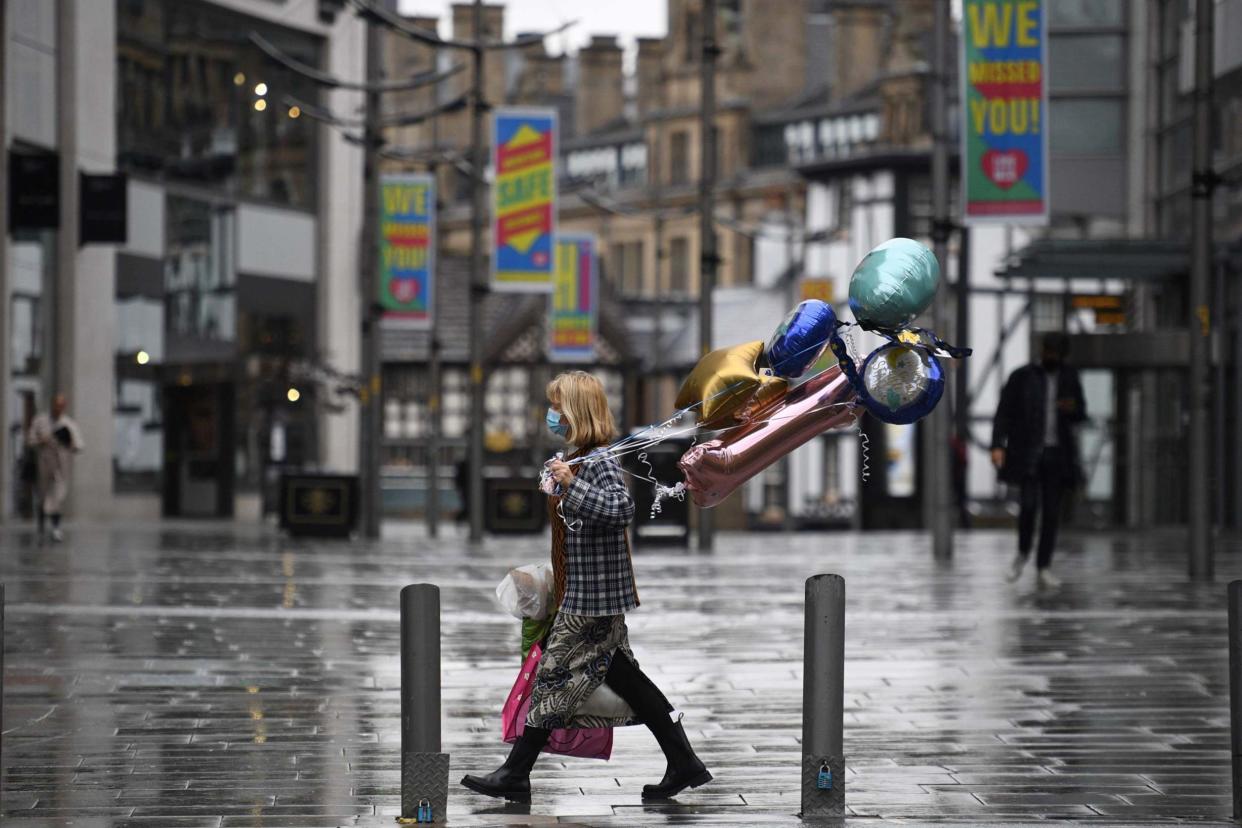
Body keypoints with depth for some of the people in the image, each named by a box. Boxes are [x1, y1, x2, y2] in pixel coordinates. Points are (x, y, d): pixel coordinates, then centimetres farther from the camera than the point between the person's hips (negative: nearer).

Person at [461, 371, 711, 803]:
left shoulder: (598, 462, -16)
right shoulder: (580, 459, 14)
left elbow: (621, 508, -32)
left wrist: (571, 485, -33)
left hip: (593, 596, -11)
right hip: (586, 593, 11)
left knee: (556, 675, -3)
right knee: (624, 677, 11)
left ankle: (515, 775, 4)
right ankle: (683, 764, 12)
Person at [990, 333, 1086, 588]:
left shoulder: (1069, 376, 6)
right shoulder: (1021, 377, -3)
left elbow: (1081, 415, 10)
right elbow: (1003, 413, -5)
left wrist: (1072, 408, -16)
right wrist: (997, 446, -19)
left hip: (1057, 454, 3)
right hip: (1027, 454, -3)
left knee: (1052, 511, 1)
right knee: (1029, 504, -19)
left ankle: (1044, 569, 9)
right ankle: (1022, 553, 8)